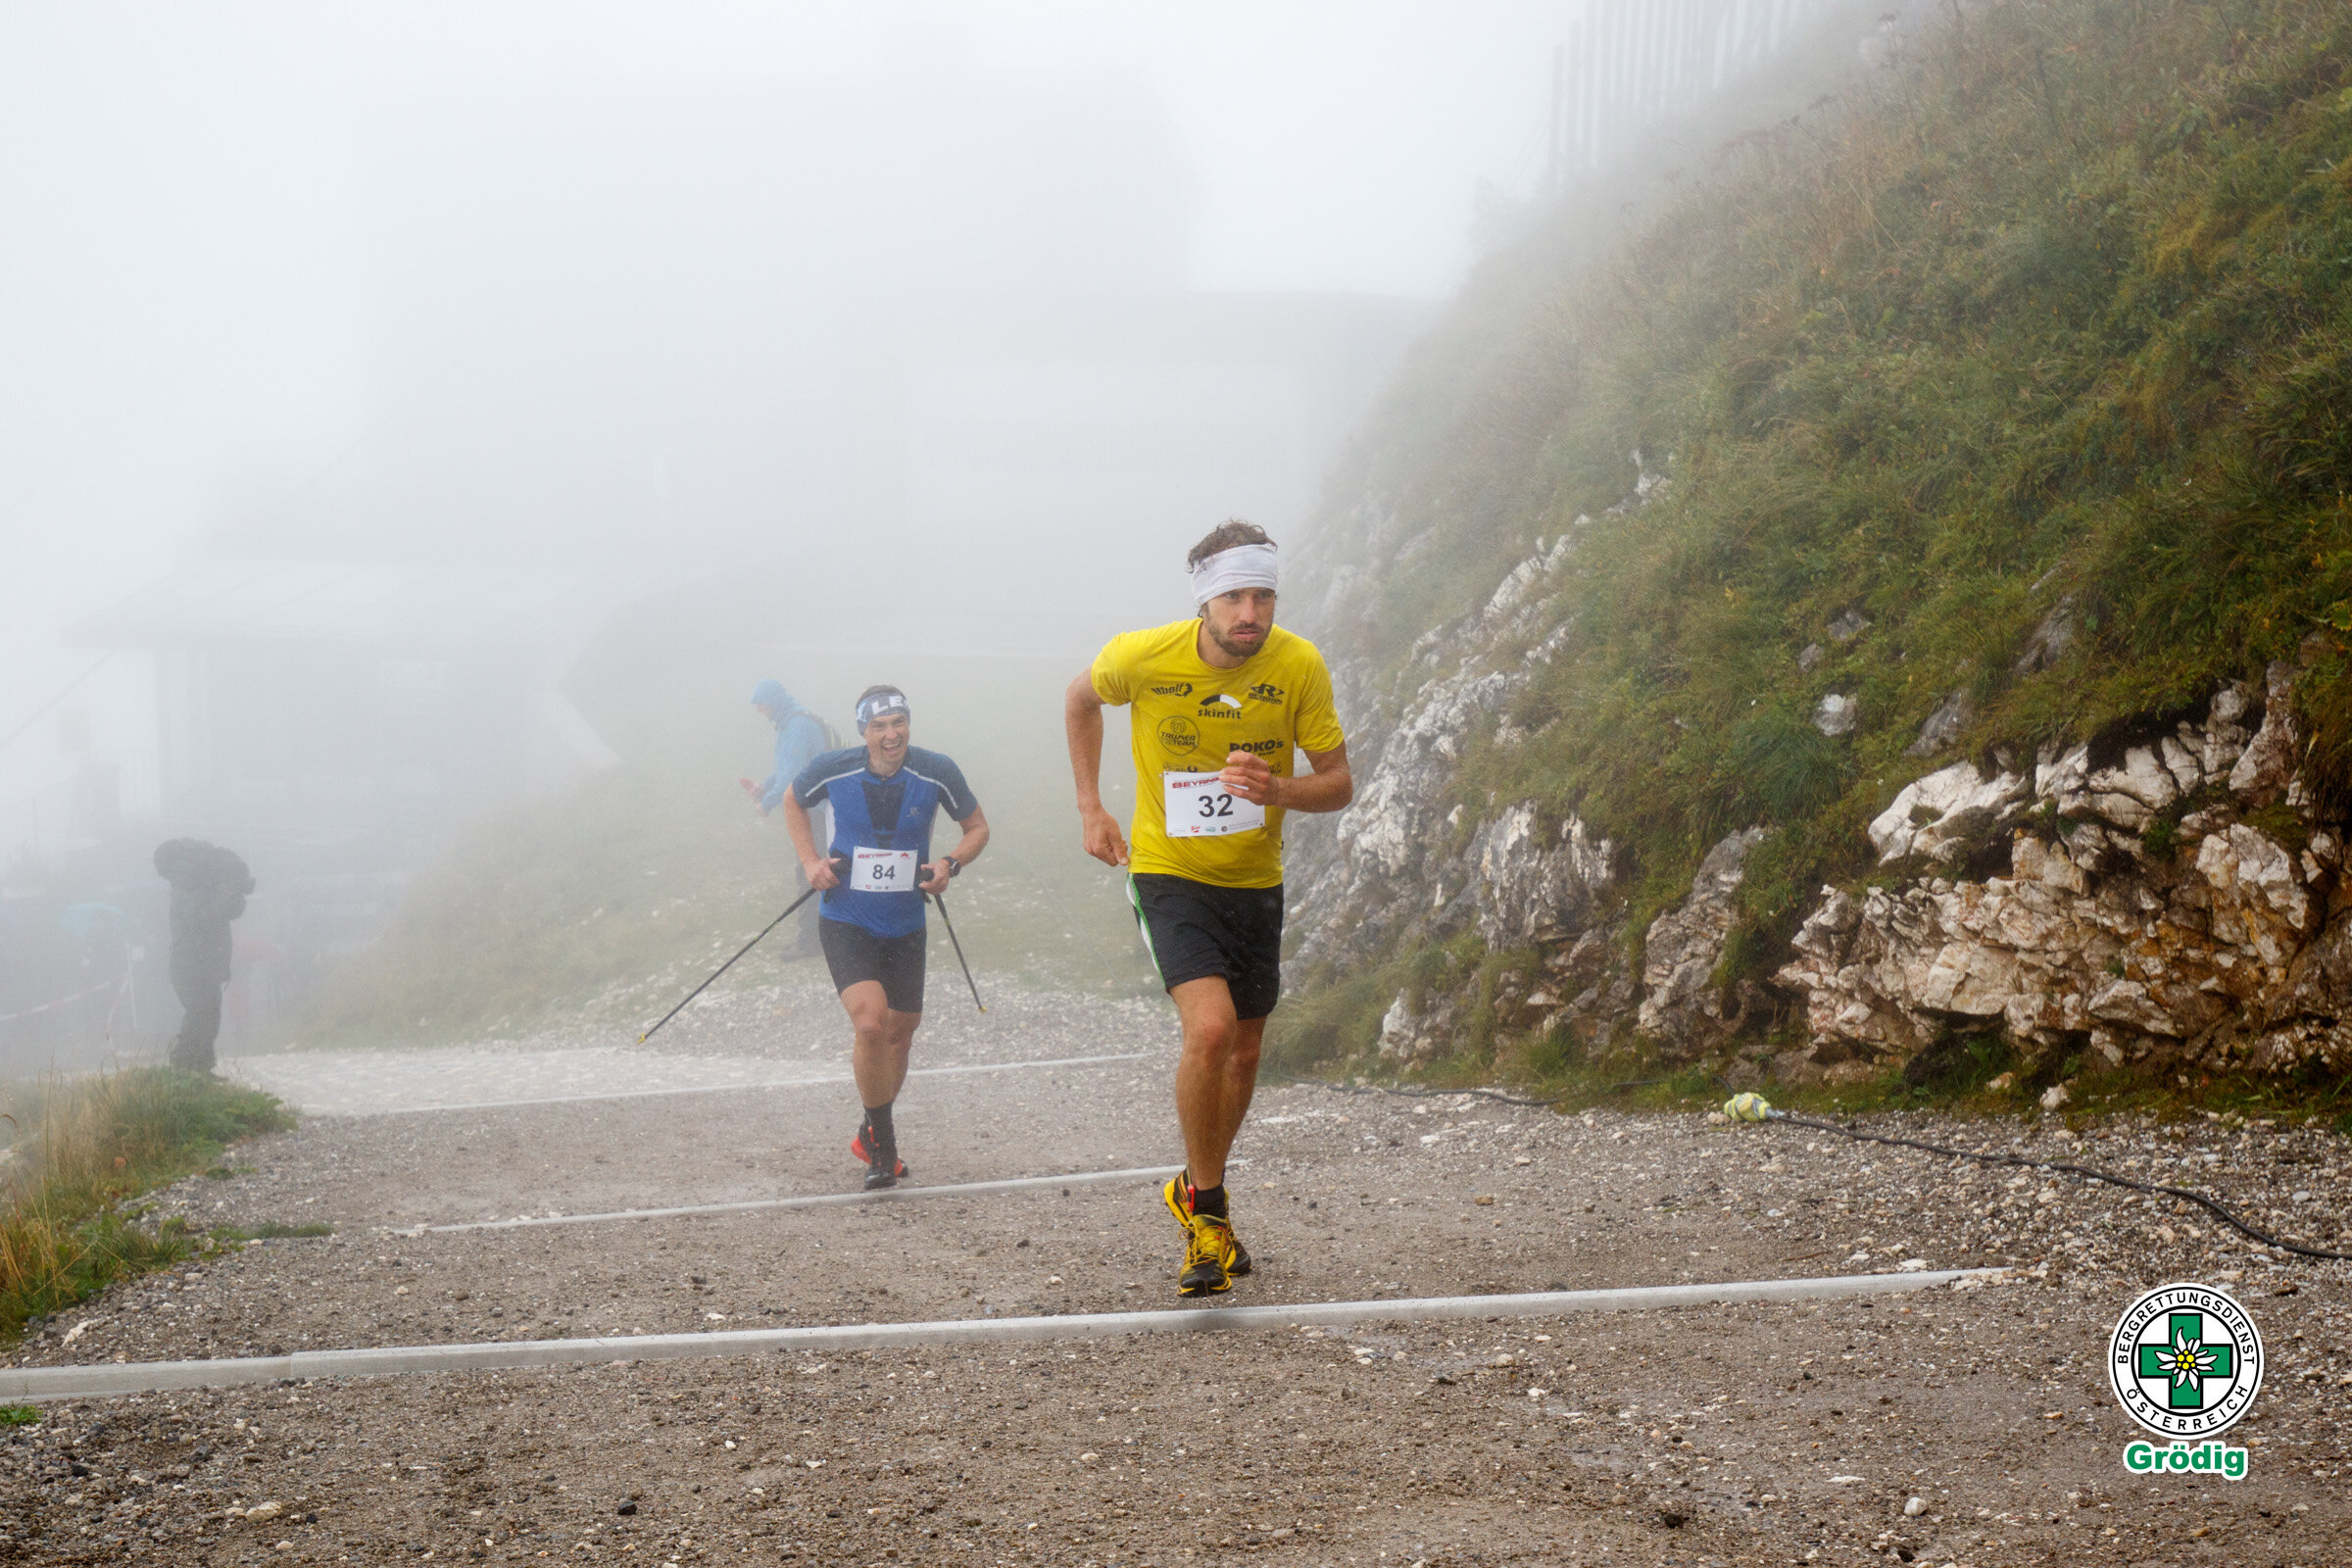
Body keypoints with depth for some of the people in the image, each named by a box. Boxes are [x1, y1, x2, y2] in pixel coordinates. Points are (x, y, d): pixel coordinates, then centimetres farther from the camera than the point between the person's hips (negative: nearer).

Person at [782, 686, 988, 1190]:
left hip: (905, 925, 3)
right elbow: (793, 802, 10)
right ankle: (883, 1147, -5)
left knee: (900, 1033, 13)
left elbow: (977, 828, 6)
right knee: (871, 1022, -21)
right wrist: (811, 861, -2)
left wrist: (950, 865, -13)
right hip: (846, 922, -3)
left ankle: (871, 1135, 37)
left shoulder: (936, 773, -10)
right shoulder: (833, 770, -12)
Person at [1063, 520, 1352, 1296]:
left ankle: (1198, 1192, 40)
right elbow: (1080, 700, 6)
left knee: (1243, 1050, 14)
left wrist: (1276, 790, -28)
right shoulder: (1143, 656, -17)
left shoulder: (1299, 666, -14)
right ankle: (1207, 1212, -6)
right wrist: (1091, 808, 5)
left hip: (1255, 882, 3)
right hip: (1169, 874, -3)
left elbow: (1340, 783, -7)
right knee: (1210, 1027, -23)